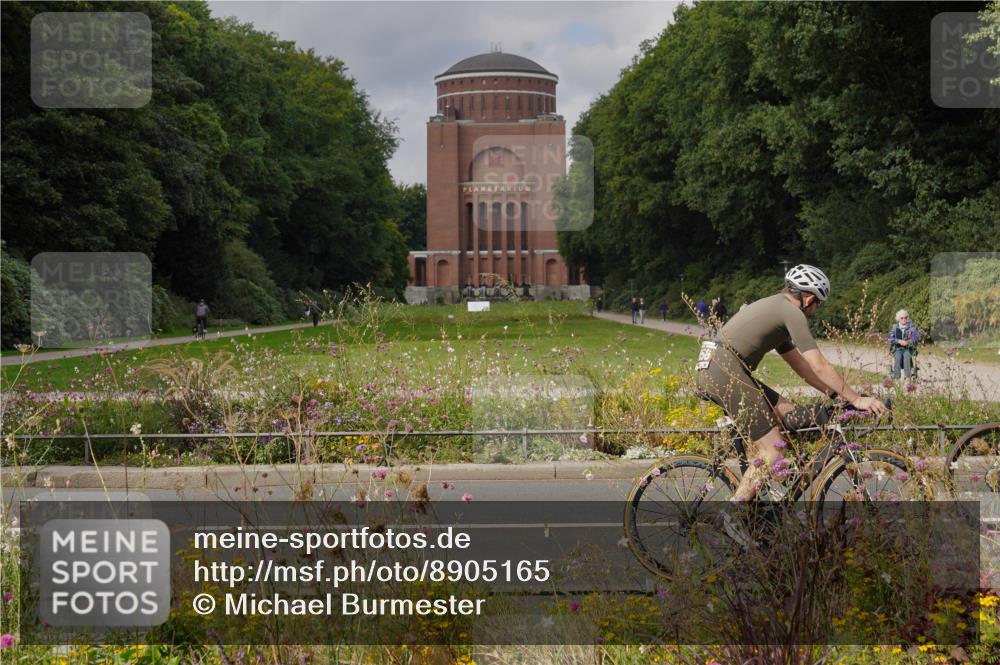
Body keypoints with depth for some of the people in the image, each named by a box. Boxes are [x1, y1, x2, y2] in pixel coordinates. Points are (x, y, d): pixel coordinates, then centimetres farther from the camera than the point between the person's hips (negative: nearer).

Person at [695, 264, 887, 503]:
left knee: (789, 414, 13)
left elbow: (801, 365, 28)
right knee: (773, 453, -7)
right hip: (726, 372, -10)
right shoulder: (792, 313, -4)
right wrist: (856, 399, -3)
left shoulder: (775, 309, 27)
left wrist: (836, 394, 24)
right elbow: (820, 367, -8)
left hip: (711, 371, 10)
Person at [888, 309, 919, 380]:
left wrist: (907, 342, -21)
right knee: (898, 356, -33)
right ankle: (896, 377, -34)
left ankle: (908, 377, -35)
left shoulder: (912, 327, 4)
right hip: (897, 348, 1)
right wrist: (899, 341, -19)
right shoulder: (895, 327, 7)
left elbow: (917, 337, -5)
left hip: (908, 348, -1)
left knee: (906, 355, -35)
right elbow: (890, 338, -2)